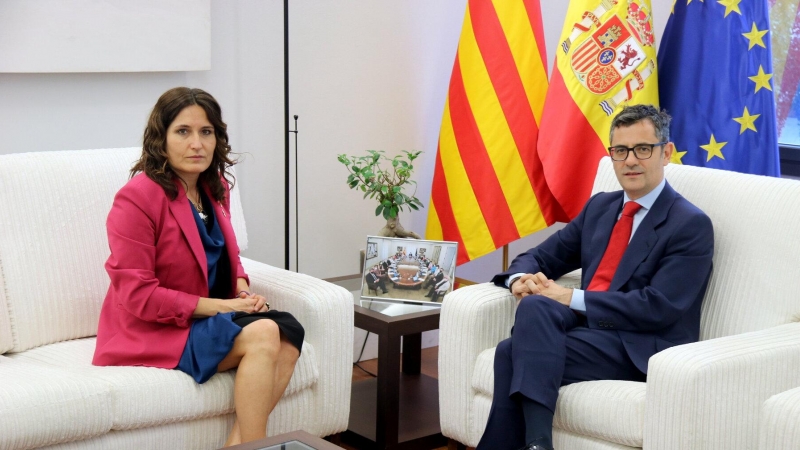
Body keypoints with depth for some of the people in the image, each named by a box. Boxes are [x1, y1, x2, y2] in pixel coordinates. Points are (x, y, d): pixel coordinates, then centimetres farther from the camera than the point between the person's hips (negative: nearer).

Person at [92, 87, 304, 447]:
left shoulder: (215, 188, 8)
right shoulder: (138, 197, -15)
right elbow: (138, 294, -17)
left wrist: (243, 291, -1)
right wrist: (219, 306, -18)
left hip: (207, 319, 7)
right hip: (152, 332, -7)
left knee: (289, 332, -21)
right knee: (263, 334, -28)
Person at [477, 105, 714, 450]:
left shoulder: (691, 225, -5)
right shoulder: (600, 207, 16)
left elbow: (658, 309, -15)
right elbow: (540, 256, 20)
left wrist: (571, 298, -17)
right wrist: (520, 279, -6)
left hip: (639, 349, -6)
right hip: (587, 326, 6)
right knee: (535, 306, -28)